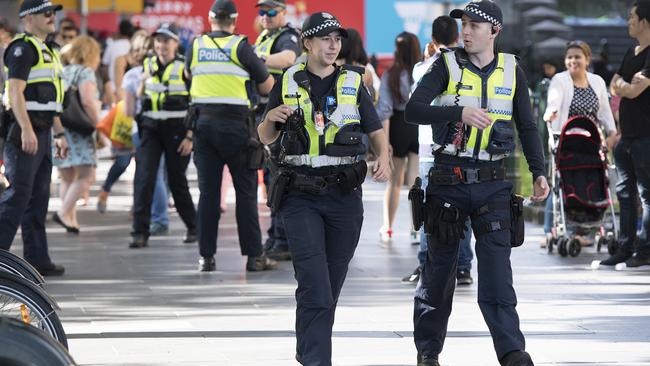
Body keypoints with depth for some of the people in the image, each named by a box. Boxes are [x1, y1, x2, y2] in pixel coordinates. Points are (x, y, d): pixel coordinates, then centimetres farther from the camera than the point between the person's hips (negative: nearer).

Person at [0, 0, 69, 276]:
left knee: (38, 199, 10)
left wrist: (59, 133, 22)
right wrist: (26, 130, -26)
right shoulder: (23, 47, -10)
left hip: (41, 132, 10)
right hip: (25, 131, -10)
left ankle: (37, 259, 13)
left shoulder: (46, 51, 21)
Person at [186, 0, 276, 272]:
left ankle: (206, 256, 5)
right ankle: (254, 255, 1)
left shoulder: (196, 46, 5)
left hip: (204, 124, 3)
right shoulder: (240, 47, -5)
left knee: (208, 191, 6)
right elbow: (267, 86, 1)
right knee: (245, 191, 2)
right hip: (235, 125, -3)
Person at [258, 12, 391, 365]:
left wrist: (383, 157, -15)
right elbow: (265, 137, 11)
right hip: (300, 195, -2)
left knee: (331, 285, 9)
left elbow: (376, 131, 6)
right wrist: (272, 118, -11)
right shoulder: (287, 82, 5)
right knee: (314, 283, -14)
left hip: (343, 194, 2)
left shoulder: (353, 82, 6)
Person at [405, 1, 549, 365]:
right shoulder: (447, 66, -1)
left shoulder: (512, 71, 5)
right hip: (448, 180, 0)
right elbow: (413, 110, -12)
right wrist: (460, 112, -26)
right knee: (440, 267, 7)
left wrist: (539, 172, 1)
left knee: (497, 265, -11)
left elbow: (527, 127, 12)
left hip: (493, 182, 0)